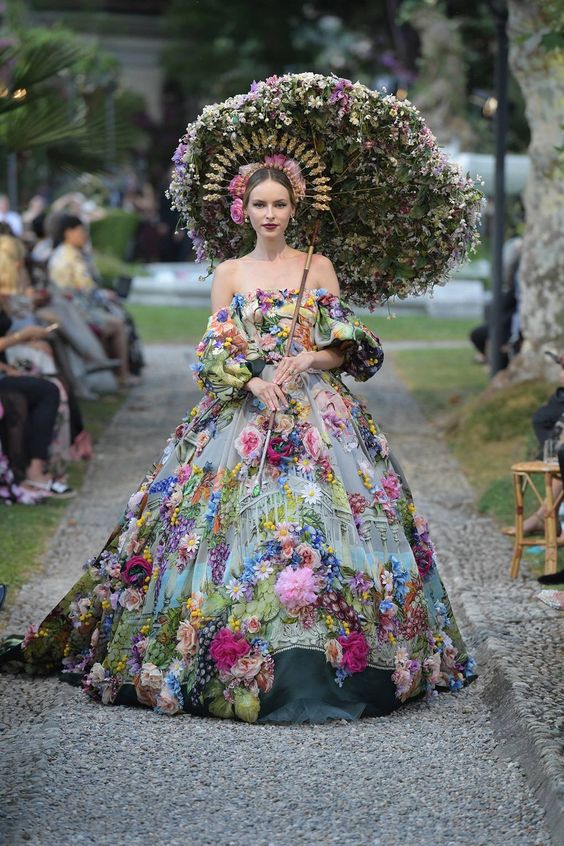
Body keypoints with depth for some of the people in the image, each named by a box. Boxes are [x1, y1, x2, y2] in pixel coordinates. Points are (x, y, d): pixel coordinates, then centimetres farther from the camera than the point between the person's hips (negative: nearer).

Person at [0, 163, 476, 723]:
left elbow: (346, 349, 8)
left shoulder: (319, 268, 11)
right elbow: (215, 355, 5)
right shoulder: (230, 274, 11)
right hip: (244, 410, 0)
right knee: (244, 526, -12)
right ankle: (241, 660, -7)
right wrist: (253, 382, -12)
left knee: (317, 522, -11)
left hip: (318, 415, 0)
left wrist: (310, 359, -12)